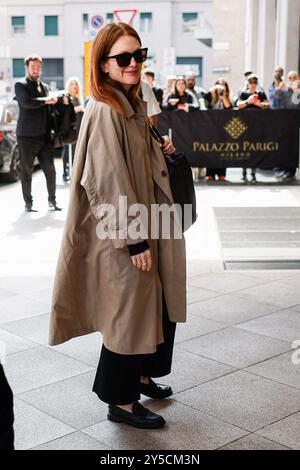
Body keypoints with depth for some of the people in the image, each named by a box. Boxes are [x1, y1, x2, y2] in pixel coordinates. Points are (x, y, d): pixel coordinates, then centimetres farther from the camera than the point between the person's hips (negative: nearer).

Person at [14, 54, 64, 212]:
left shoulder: (45, 87, 17)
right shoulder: (20, 85, -1)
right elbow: (26, 102, -18)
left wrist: (62, 101, 1)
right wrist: (46, 101, -16)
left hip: (44, 135, 4)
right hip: (27, 135, -4)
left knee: (50, 169, 2)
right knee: (27, 171, 2)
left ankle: (52, 199, 14)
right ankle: (28, 203, 10)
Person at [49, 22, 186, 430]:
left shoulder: (133, 106, 11)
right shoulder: (105, 112, -19)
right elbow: (109, 183, -22)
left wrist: (160, 150, 9)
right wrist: (135, 241, -21)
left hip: (144, 228, 9)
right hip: (123, 239, -9)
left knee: (156, 307, 19)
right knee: (128, 313, 3)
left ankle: (140, 376, 39)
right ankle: (121, 402, 21)